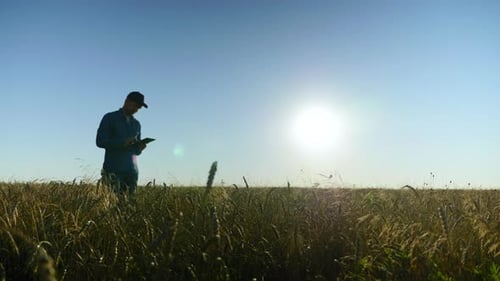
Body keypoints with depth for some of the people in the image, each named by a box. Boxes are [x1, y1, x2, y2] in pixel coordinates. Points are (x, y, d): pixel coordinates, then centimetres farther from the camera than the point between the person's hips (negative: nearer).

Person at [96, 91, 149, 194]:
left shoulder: (136, 124, 18)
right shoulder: (110, 118, 5)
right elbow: (100, 141, -4)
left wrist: (140, 148, -4)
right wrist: (122, 143, -17)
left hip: (131, 170, 4)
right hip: (113, 170, -4)